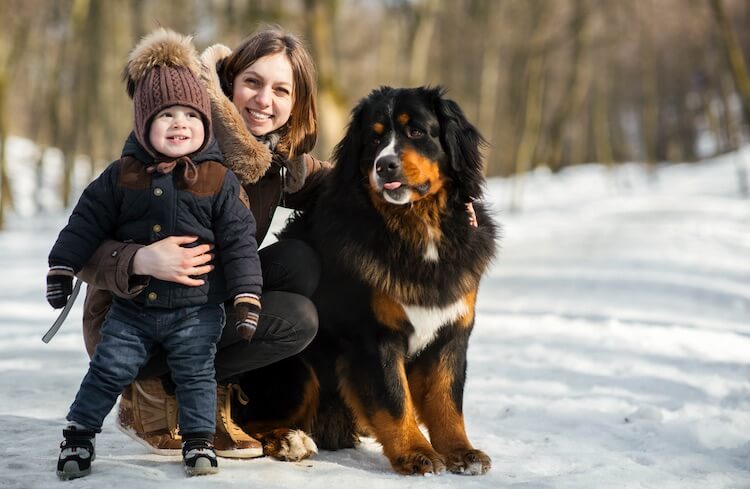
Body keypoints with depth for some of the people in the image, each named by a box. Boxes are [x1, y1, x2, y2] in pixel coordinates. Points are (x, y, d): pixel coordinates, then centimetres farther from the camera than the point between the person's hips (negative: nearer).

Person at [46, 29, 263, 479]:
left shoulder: (220, 181, -7)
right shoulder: (122, 175, -1)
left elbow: (240, 242, -6)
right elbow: (87, 222, 6)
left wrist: (247, 298, -11)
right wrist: (62, 267, 2)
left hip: (196, 310, -2)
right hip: (132, 307, 2)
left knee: (196, 377, 4)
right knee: (108, 371, 5)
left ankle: (199, 441, 18)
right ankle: (79, 434, 18)